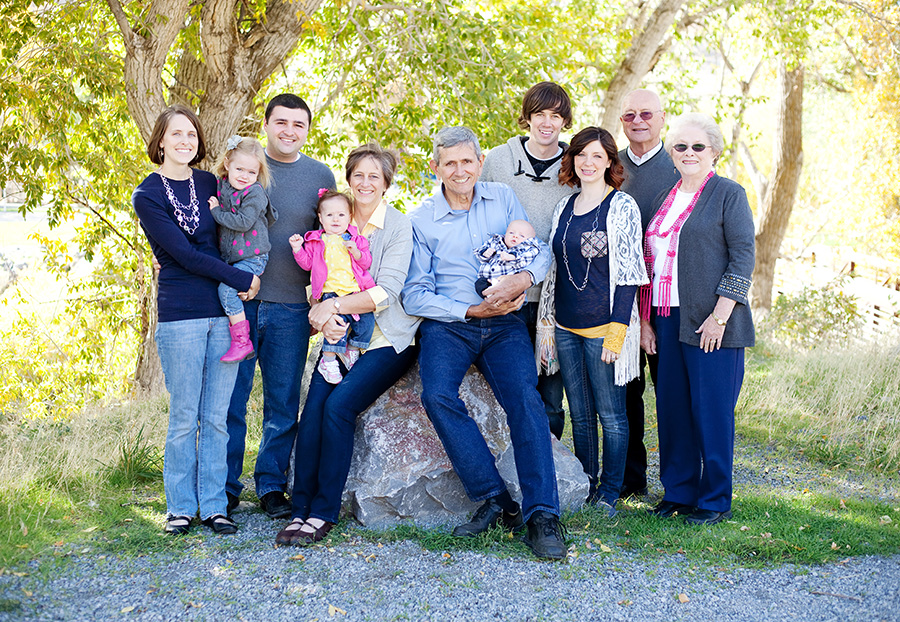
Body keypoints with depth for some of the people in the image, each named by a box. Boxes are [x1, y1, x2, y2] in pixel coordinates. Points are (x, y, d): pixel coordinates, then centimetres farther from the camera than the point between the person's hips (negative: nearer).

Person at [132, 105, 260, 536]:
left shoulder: (211, 185, 12)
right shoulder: (147, 196, -2)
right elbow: (185, 253, -9)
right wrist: (243, 280, -10)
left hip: (224, 311, 4)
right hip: (181, 314, -4)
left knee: (217, 417, 6)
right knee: (185, 417, 1)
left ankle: (214, 505, 16)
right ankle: (180, 507, 15)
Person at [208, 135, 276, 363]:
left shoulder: (255, 193, -14)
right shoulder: (222, 186, 7)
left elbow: (243, 222, -23)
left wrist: (217, 211, -14)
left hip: (252, 257, -8)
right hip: (229, 257, 8)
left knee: (226, 289, -20)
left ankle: (242, 342, -14)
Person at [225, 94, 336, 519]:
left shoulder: (321, 176, 8)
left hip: (290, 307, 1)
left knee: (283, 404, 6)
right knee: (230, 400, 2)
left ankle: (271, 485, 19)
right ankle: (225, 488, 14)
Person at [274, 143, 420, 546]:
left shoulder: (399, 227, -5)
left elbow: (386, 292, -14)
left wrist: (334, 306, -21)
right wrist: (321, 315, -12)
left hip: (387, 339, -4)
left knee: (338, 405, -23)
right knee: (312, 409, -17)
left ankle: (323, 513, -14)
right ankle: (301, 509, -11)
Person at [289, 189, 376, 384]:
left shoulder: (355, 239, 13)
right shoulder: (316, 241, 12)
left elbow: (367, 262, 9)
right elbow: (307, 263, 13)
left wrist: (356, 252, -9)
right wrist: (298, 249, -2)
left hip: (355, 291, 3)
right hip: (331, 292, -2)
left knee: (366, 320, -13)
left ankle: (352, 351, 11)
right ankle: (328, 360, -13)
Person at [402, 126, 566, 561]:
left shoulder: (503, 199, 12)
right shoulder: (421, 220, 6)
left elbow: (540, 252, 8)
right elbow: (414, 295, 1)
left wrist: (522, 279, -16)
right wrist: (471, 310, -11)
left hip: (504, 324, 1)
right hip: (447, 325, 0)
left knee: (524, 396, -25)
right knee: (437, 396, -28)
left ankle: (542, 516, -24)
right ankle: (496, 501, -20)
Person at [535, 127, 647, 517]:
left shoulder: (622, 207, -4)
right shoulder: (564, 208, 13)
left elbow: (628, 275, -9)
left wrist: (617, 330, -16)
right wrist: (547, 324, 13)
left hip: (603, 326, -6)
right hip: (566, 327, 6)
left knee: (610, 412, 1)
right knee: (580, 414, 11)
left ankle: (610, 494, 10)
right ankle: (585, 489, 20)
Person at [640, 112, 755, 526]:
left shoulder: (729, 194, -2)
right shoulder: (665, 199, 16)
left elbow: (743, 258, -7)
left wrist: (719, 316, -14)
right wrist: (644, 320, 11)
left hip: (710, 323, -6)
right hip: (668, 320, 6)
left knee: (711, 410, -1)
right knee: (671, 407, 9)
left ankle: (715, 501, 11)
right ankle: (677, 491, 22)